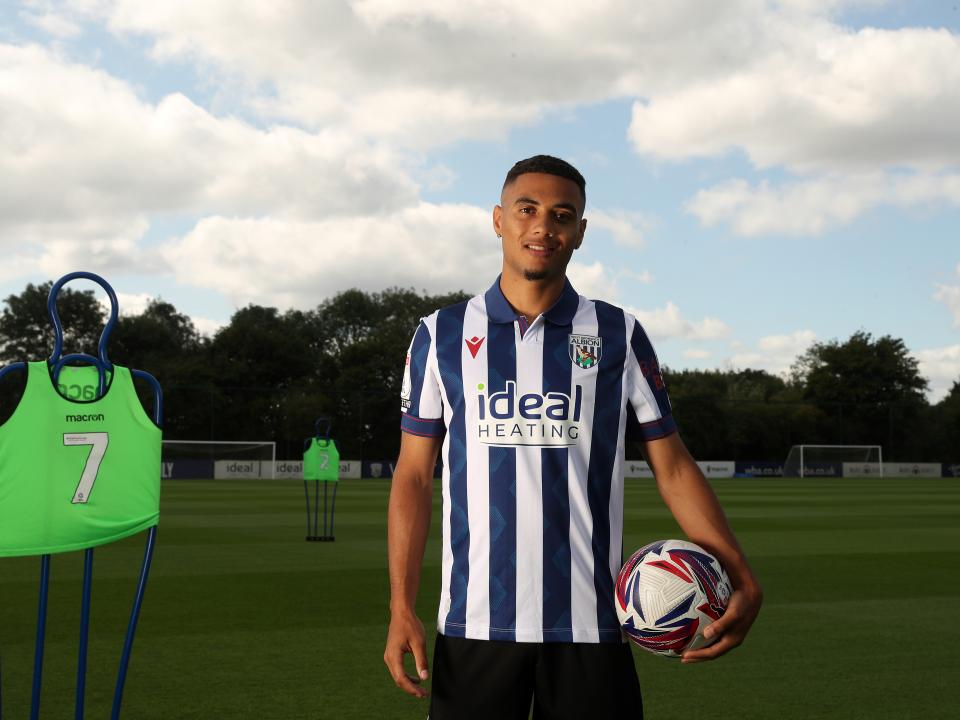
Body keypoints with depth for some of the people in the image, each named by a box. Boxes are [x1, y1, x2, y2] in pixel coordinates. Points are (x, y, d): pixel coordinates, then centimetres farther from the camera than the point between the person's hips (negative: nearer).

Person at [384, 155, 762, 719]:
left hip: (590, 625, 0)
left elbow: (673, 467, 6)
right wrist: (402, 608, -4)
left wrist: (740, 576, -7)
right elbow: (414, 476, 5)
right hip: (474, 624, 0)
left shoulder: (620, 335, 5)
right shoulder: (443, 335, 5)